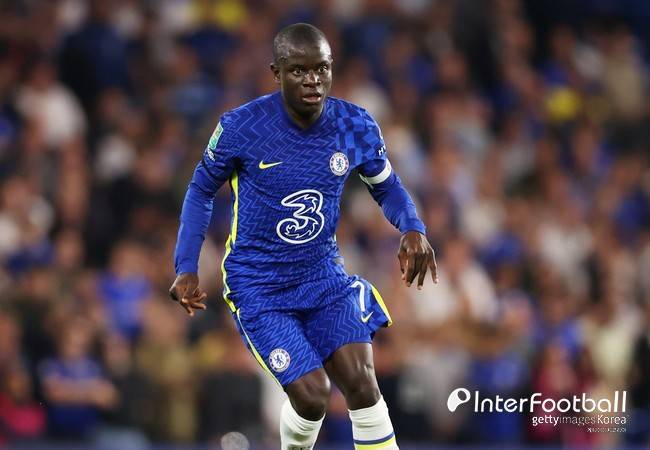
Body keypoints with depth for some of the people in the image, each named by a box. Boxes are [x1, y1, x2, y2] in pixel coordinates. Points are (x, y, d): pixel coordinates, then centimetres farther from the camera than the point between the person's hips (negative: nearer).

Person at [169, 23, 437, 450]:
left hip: (324, 275, 3)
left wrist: (413, 229, -13)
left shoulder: (357, 126, -9)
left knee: (361, 382, -13)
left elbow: (387, 187, 8)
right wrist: (187, 268, -8)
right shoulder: (241, 127, -17)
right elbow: (202, 191, -1)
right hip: (258, 286, -3)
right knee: (312, 395, -14)